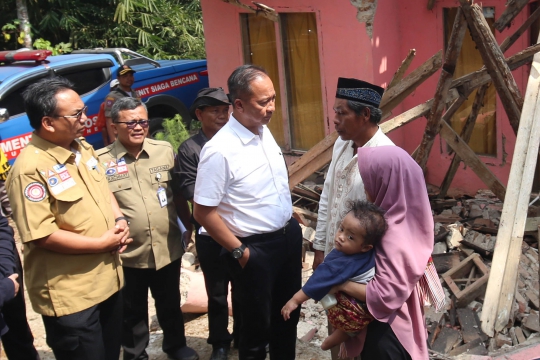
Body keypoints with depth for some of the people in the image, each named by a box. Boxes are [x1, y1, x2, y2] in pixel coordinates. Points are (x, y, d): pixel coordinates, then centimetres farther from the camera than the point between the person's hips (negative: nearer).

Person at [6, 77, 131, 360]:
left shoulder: (83, 148, 5)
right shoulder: (30, 169, -22)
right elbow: (41, 236, -25)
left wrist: (119, 220, -2)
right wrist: (102, 244, -18)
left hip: (108, 280, 8)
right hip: (70, 296, -8)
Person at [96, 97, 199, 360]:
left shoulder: (165, 150, 0)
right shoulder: (101, 161, -10)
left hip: (168, 248, 3)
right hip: (128, 254, -3)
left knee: (170, 304, 23)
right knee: (132, 311, 16)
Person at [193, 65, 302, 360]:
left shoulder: (264, 131, 1)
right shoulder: (220, 150, -23)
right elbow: (202, 212, -20)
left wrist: (292, 221, 12)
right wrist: (239, 252, -15)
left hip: (288, 236, 7)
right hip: (255, 249, -7)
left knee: (288, 314, 22)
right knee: (257, 324, 11)